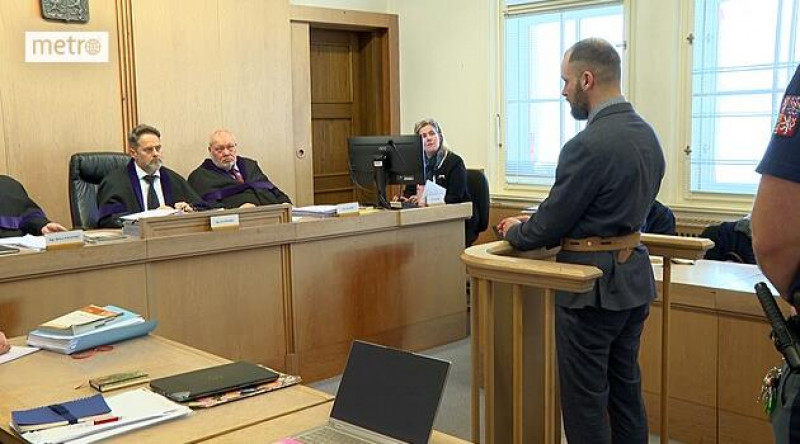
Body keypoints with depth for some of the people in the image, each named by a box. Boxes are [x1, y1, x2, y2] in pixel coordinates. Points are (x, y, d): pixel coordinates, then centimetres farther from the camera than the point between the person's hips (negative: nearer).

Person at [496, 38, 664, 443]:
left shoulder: (588, 145, -21)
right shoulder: (646, 134, 7)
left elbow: (549, 226, -16)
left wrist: (514, 231, 6)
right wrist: (533, 225, 12)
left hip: (594, 285, -9)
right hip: (634, 276, 9)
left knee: (586, 400, 4)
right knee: (626, 390, 19)